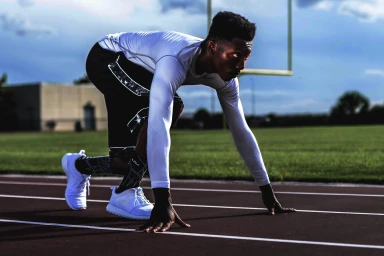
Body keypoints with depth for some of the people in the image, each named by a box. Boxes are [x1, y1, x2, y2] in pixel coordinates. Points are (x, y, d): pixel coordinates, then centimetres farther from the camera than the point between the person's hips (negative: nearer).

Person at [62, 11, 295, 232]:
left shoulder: (225, 76, -18)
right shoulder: (176, 60, -42)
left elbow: (241, 131, -9)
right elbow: (159, 125, -51)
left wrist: (267, 192, -9)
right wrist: (163, 200, -57)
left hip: (136, 68, 8)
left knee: (135, 159, -1)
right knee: (172, 107, -32)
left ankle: (79, 165, 29)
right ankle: (125, 195, -19)